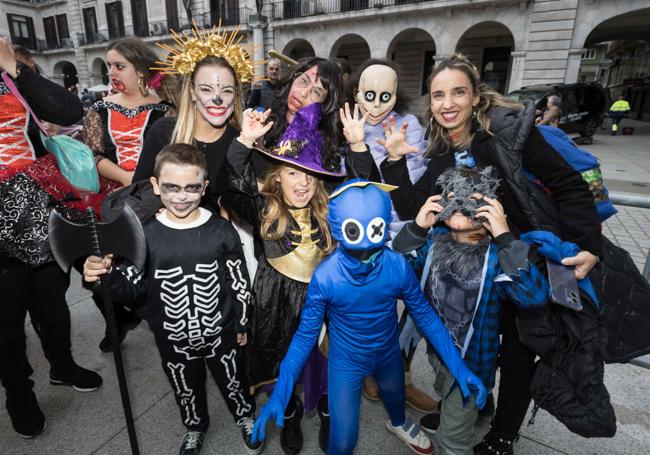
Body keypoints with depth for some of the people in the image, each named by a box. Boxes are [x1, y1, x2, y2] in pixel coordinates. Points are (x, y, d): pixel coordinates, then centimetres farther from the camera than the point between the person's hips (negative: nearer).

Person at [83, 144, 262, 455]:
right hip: (173, 340, 2)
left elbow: (240, 283, -6)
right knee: (186, 390, 26)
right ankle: (195, 427, 58)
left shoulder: (221, 230, -15)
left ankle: (246, 417, 54)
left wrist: (241, 325, 1)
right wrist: (105, 277, -27)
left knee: (232, 383, 22)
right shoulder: (145, 235, -14)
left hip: (220, 334, -1)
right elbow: (131, 287, -6)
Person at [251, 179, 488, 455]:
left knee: (395, 397, 31)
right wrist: (279, 395, -24)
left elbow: (424, 316, -11)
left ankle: (398, 424, 70)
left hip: (388, 352, 3)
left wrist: (459, 369, -14)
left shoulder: (398, 266, -27)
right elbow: (306, 335, -19)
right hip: (346, 359, -2)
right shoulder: (324, 276, -31)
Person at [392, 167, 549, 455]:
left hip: (470, 360, -4)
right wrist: (416, 227, -24)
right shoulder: (435, 240, -11)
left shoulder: (498, 254, -23)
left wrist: (505, 237, -40)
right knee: (446, 397, 36)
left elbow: (535, 297, -37)